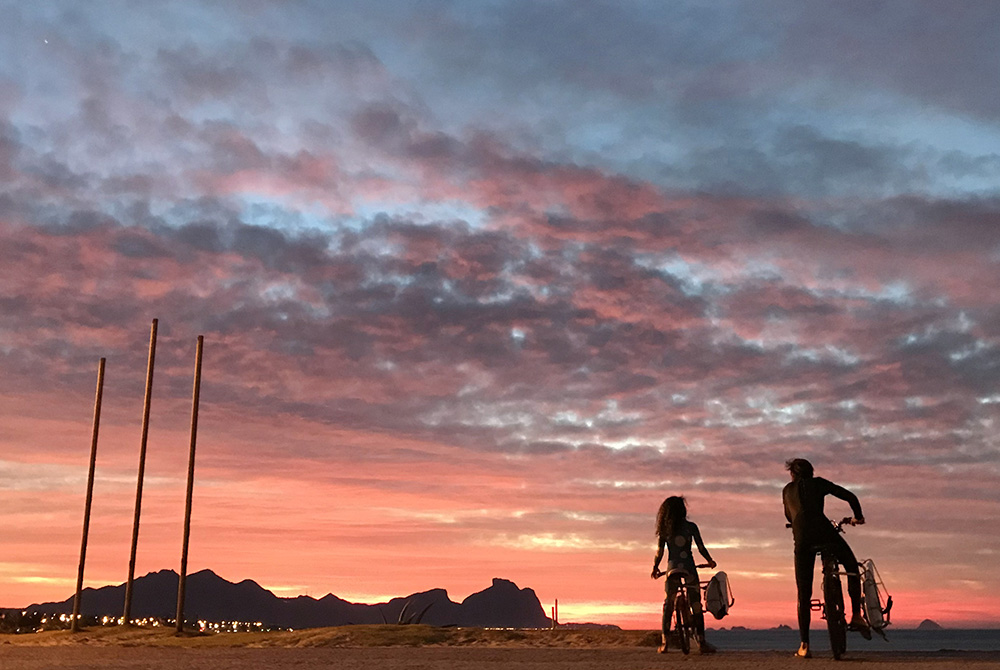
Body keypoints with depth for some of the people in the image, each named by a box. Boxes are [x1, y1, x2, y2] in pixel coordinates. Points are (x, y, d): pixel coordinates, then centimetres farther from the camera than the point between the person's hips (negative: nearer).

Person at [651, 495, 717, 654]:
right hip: (689, 568, -2)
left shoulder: (664, 530, 4)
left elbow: (659, 552, 3)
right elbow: (701, 548, 1)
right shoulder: (690, 526, -2)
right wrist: (710, 561, 19)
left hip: (672, 569, 2)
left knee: (668, 605, 9)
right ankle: (701, 641, 1)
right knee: (696, 605, 3)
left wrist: (655, 568, 18)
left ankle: (664, 642, 5)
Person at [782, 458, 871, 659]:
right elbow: (849, 496, 16)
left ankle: (804, 645, 4)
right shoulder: (818, 483, 19)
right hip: (824, 533, -2)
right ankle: (856, 616, 12)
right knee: (852, 567, 23)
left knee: (803, 595, 7)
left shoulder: (787, 490, 26)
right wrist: (858, 516, 33)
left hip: (801, 539, 2)